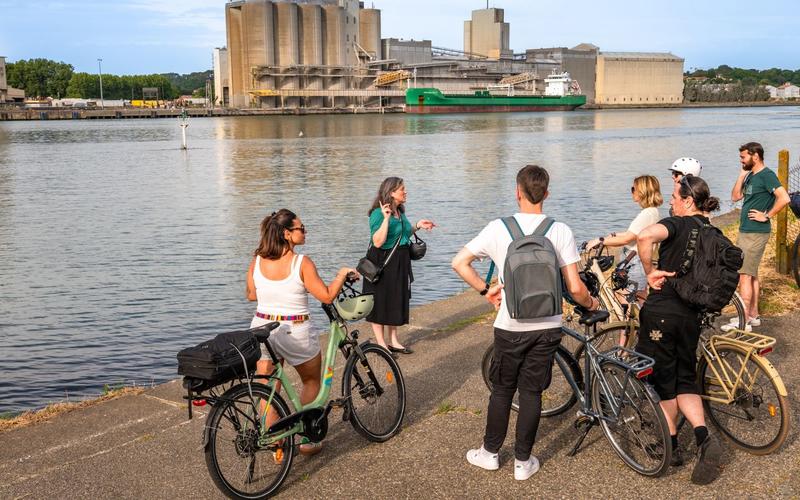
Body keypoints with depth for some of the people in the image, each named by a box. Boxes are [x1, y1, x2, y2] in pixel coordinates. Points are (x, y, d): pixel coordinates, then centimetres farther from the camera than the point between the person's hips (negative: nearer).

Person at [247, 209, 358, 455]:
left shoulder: (257, 261, -3)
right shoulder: (302, 263, -17)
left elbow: (251, 295, 10)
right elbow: (327, 296, -15)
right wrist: (343, 274, -1)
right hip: (295, 333, -4)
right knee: (312, 382, 20)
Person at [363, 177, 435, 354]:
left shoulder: (400, 212, 8)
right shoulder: (378, 213, -17)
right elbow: (378, 242, -25)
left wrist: (417, 225, 9)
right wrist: (386, 218, -31)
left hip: (400, 262, 9)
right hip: (382, 262, -8)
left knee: (396, 301, 14)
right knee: (380, 302, 1)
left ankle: (394, 341, 24)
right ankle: (381, 344, 10)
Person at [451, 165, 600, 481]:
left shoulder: (498, 228, -7)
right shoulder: (560, 231, -9)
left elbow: (459, 263, -7)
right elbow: (574, 288, -10)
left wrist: (485, 290, 5)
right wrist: (591, 303, 11)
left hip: (509, 327, 0)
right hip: (546, 327, 0)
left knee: (501, 390, 16)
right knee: (531, 393, 11)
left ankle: (490, 453, 29)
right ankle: (523, 462, 20)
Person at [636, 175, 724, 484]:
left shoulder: (678, 224, -10)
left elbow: (645, 236, -31)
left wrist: (650, 271, -18)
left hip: (661, 311, -6)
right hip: (691, 316, 6)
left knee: (662, 378, 9)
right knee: (685, 379, 16)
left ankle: (671, 445, 18)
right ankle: (704, 438, -3)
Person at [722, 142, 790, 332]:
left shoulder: (767, 175, -15)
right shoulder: (750, 176, 13)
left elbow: (784, 198, -25)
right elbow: (735, 197, 12)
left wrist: (767, 216, -17)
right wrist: (742, 175, 4)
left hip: (756, 233, -10)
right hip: (745, 231, 10)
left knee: (745, 275, -8)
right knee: (751, 274, 15)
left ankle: (744, 321, -5)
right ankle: (753, 315, 24)